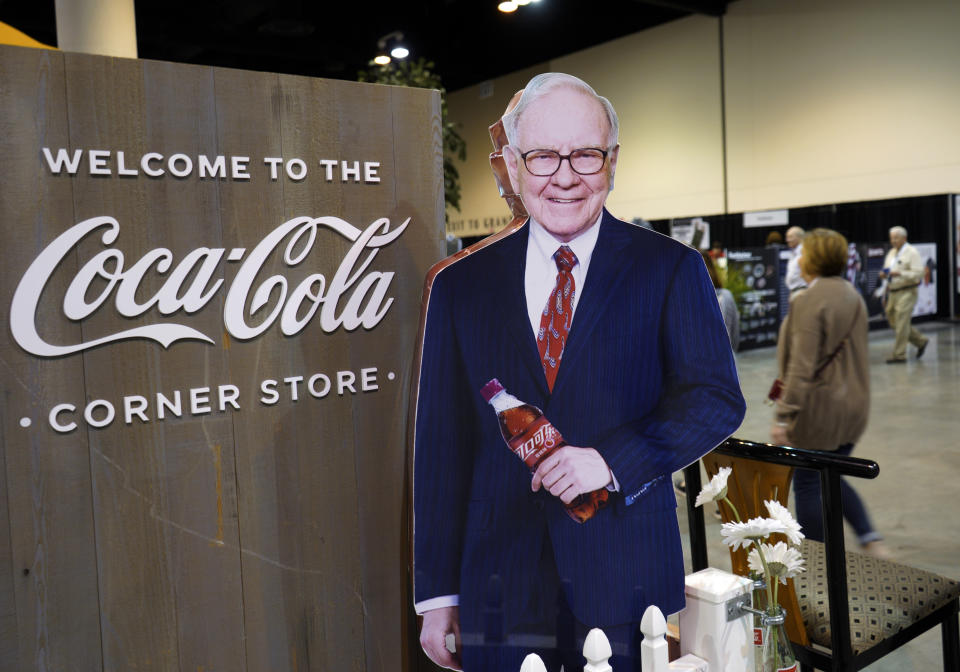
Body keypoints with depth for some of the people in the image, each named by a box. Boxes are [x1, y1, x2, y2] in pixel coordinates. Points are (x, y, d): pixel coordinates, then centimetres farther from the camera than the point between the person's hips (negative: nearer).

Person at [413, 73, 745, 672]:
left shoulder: (671, 269, -1)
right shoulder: (460, 286, 3)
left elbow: (717, 398, -5)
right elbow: (441, 445, 3)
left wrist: (613, 459, -21)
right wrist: (438, 593, 2)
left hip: (626, 581, -1)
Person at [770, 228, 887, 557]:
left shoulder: (809, 301, -18)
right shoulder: (852, 294, 9)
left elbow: (802, 367, -23)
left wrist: (783, 417, -21)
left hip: (820, 407, -9)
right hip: (855, 405, 9)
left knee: (807, 486, 5)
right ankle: (871, 540, 16)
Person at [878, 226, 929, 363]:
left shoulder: (912, 252, -8)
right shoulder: (891, 253, 15)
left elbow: (918, 274, -15)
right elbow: (887, 269, 25)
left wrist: (900, 273, -26)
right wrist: (884, 274, 1)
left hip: (906, 292, -8)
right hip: (893, 292, 8)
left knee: (901, 325, -8)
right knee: (893, 322, 10)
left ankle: (899, 355, -2)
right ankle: (920, 341, 29)